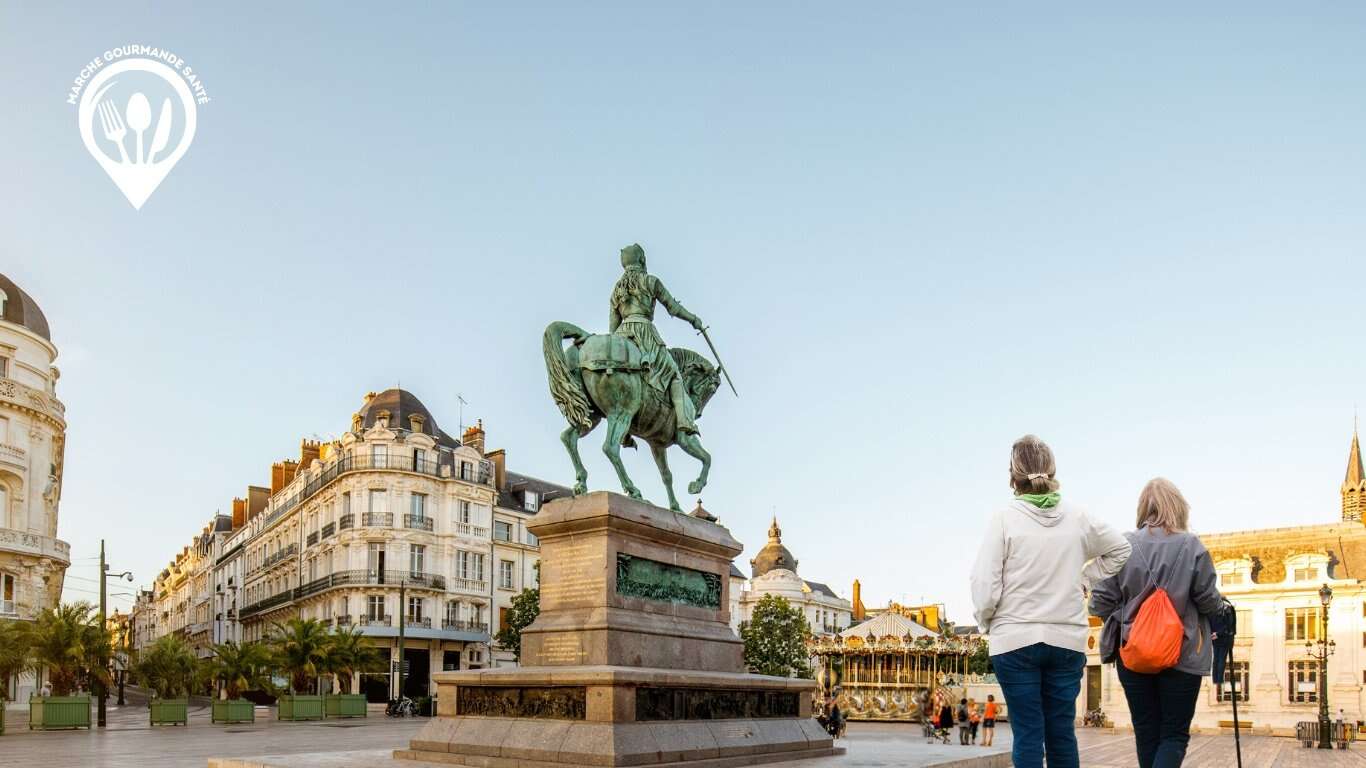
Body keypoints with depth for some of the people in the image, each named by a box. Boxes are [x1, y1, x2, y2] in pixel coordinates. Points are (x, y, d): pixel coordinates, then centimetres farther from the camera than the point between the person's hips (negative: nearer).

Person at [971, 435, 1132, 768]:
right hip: (1067, 640, 3)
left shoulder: (1005, 518, -9)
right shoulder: (1077, 517, 2)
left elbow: (985, 585, -11)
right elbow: (1120, 548, 19)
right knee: (1062, 732, 10)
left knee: (1027, 734, 1)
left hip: (1015, 640, -3)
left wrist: (987, 624, 6)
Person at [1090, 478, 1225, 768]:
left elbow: (1101, 603, -6)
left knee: (1146, 733, 14)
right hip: (1181, 655, -2)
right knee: (1175, 734, 7)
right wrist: (1221, 606, 19)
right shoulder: (1191, 546, -9)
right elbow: (1209, 602, -4)